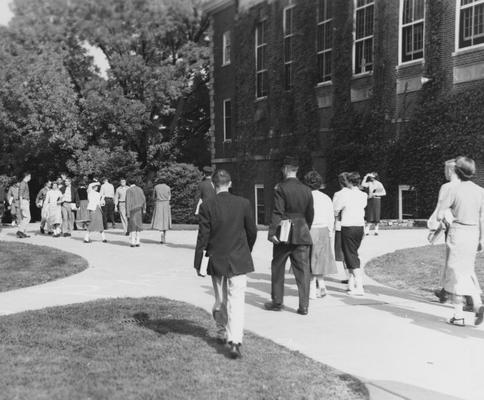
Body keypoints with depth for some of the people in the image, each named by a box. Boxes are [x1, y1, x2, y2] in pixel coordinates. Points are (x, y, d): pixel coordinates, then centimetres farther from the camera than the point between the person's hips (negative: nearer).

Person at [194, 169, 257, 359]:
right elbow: (252, 231, 4)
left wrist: (198, 263, 0)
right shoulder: (243, 203, -4)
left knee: (220, 301, 18)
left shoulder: (207, 206, -8)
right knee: (236, 301, -2)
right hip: (239, 261, 0)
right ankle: (235, 341, -13)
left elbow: (203, 236, -7)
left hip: (216, 261, 1)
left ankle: (223, 333, 35)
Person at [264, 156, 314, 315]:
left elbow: (277, 212, -15)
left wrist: (272, 232, -14)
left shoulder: (280, 188, -9)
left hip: (284, 235, -4)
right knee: (303, 270, 5)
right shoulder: (306, 190, 6)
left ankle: (277, 302, 20)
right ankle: (304, 306, 4)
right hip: (302, 234, 4)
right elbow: (310, 214, 10)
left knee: (278, 268, 11)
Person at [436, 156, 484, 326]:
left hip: (457, 233, -5)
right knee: (468, 271, 19)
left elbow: (440, 215, -10)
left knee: (456, 273, 4)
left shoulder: (453, 188, -11)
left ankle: (459, 315, 8)